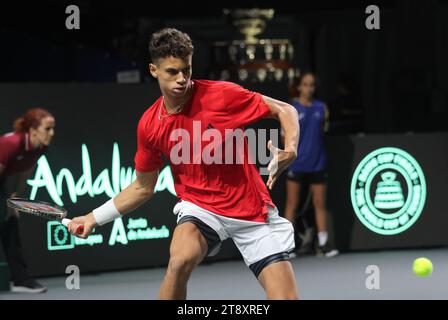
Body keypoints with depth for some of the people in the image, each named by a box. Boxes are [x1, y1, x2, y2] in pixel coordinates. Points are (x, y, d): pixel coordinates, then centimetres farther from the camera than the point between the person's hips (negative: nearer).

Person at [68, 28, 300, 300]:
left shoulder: (221, 95, -16)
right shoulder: (150, 125, -5)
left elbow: (285, 110, -7)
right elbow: (143, 188, 11)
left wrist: (290, 150, -26)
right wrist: (95, 218, 6)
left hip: (252, 211, -1)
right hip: (200, 207, 1)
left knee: (286, 296, -12)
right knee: (180, 260, -32)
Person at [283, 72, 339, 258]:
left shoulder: (321, 108, 8)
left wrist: (326, 121, 2)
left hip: (317, 163, 3)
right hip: (296, 163, -3)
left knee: (320, 203, 4)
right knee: (292, 204, 1)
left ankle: (323, 244, 8)